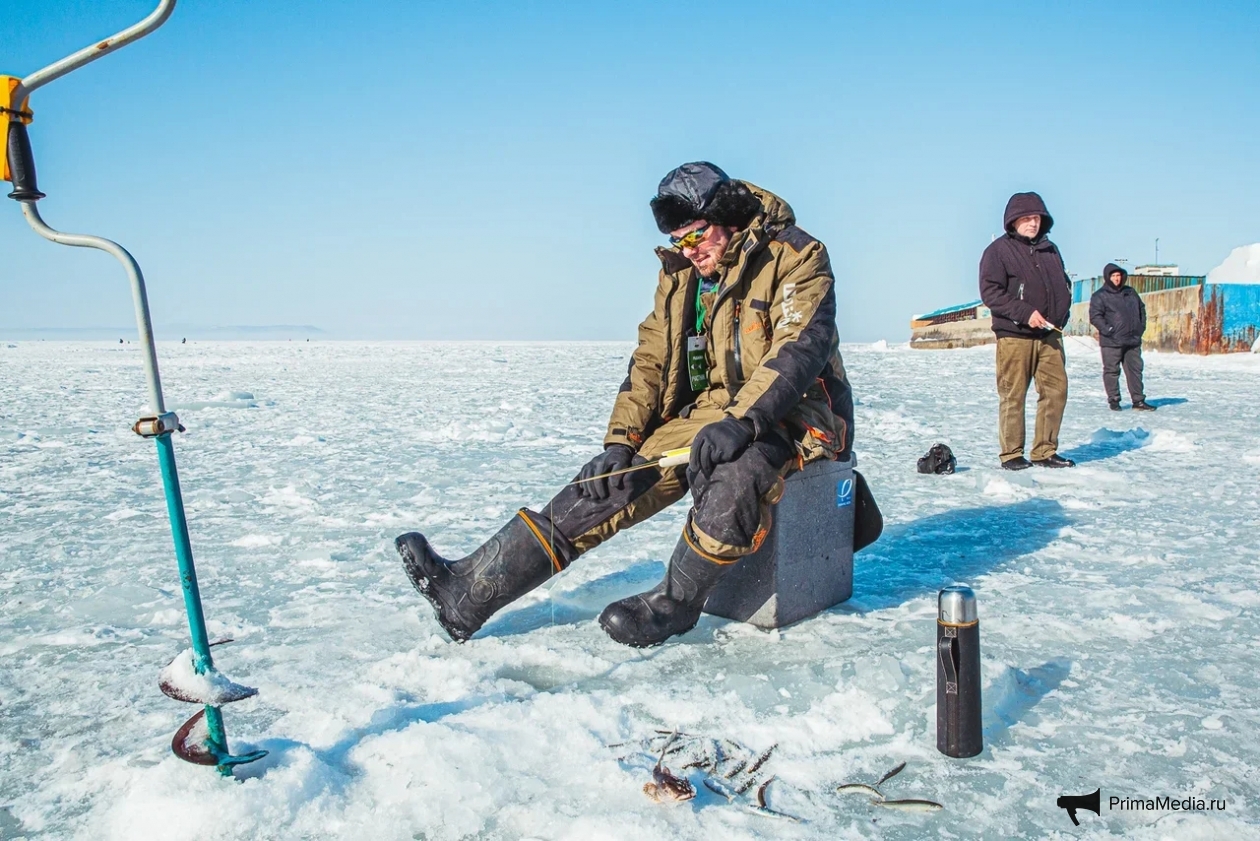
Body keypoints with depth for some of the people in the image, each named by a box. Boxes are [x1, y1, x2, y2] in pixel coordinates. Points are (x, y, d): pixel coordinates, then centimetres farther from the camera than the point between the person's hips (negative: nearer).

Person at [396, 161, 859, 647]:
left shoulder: (794, 259, -9)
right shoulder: (679, 275, 10)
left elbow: (800, 351, -22)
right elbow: (651, 362, 8)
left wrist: (742, 422, -36)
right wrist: (621, 442, -5)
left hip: (790, 415, -5)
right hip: (709, 414, 6)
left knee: (734, 476, -40)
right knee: (612, 483, -12)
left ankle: (675, 604, -19)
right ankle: (469, 592, -15)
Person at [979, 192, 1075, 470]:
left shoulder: (1049, 249, 16)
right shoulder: (998, 250, -2)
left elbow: (1064, 285, 25)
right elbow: (989, 291, -11)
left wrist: (1061, 315, 7)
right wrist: (1025, 313, -18)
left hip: (1050, 335, 6)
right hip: (1014, 335, -6)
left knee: (1056, 390, 2)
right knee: (1012, 395, -3)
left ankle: (1046, 451, 11)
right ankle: (1011, 454, 6)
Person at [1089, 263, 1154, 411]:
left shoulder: (1131, 292, 14)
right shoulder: (1100, 296, -3)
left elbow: (1141, 309, 24)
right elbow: (1095, 317, -10)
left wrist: (1141, 326, 12)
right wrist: (1107, 330, -19)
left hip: (1133, 340, 5)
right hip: (1111, 342, -5)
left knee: (1135, 370, 8)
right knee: (1112, 371, 0)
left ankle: (1138, 401, 14)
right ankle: (1114, 400, 8)